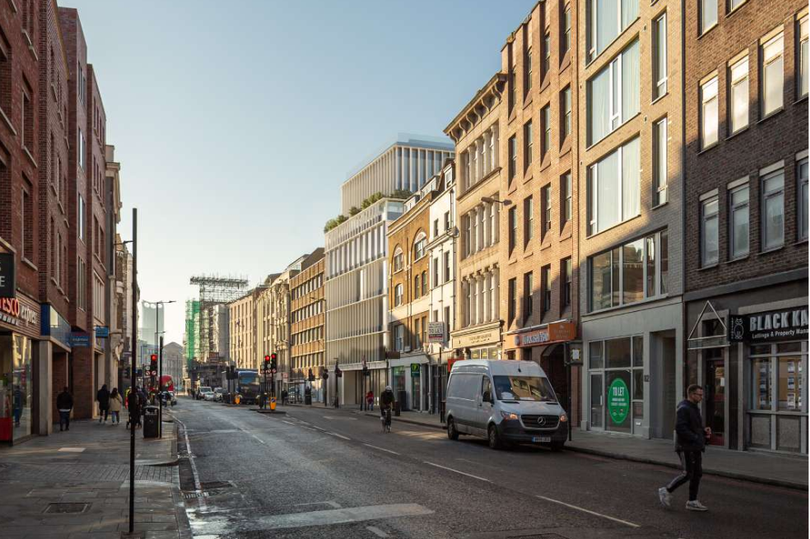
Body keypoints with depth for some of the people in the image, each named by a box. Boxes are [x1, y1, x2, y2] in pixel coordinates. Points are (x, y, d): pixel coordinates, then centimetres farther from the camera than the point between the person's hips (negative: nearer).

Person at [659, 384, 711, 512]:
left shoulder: (694, 408, 16)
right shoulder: (684, 409, -15)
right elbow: (680, 429, -23)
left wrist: (704, 430, 6)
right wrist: (696, 438, -22)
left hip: (695, 448, 9)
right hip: (686, 448, -9)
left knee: (697, 474, 8)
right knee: (687, 474, -8)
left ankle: (692, 502, 14)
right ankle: (666, 491, 7)